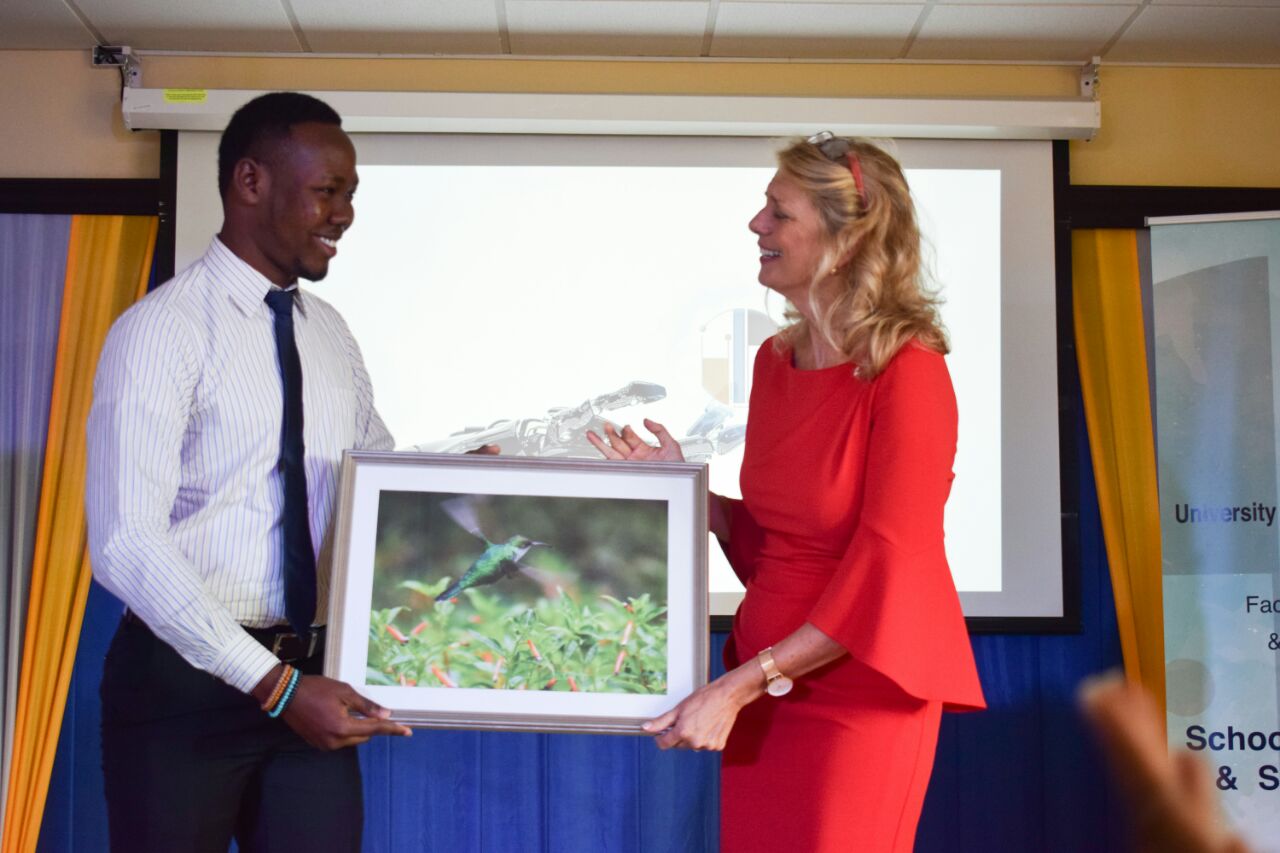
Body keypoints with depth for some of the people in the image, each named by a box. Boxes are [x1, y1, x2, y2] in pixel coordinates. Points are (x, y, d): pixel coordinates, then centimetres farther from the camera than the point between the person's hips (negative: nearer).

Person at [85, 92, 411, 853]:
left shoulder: (332, 335, 10)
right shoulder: (163, 328, -13)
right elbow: (126, 543, -20)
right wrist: (272, 684, -24)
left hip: (310, 681, 6)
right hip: (188, 677, -5)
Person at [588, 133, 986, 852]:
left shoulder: (907, 372, -15)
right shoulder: (776, 360, 7)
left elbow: (885, 569, -18)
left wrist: (736, 687, -19)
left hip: (859, 688, -6)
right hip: (762, 677, 6)